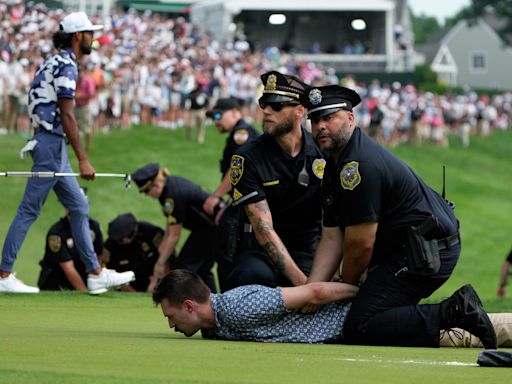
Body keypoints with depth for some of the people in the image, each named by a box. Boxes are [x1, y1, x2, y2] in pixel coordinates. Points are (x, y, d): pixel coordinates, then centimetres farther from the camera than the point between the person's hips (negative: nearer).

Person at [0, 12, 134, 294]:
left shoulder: (56, 63, 17)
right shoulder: (66, 66, -14)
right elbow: (67, 116, -19)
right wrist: (83, 160, -21)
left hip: (53, 145, 10)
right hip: (51, 143, -10)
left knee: (78, 207, 11)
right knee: (29, 210, -7)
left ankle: (95, 274, 12)